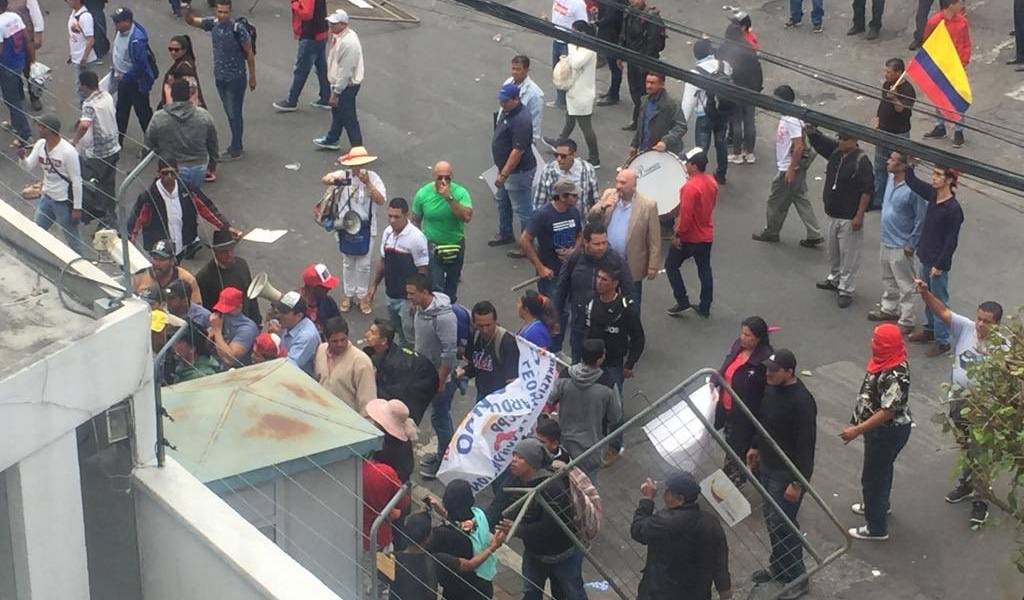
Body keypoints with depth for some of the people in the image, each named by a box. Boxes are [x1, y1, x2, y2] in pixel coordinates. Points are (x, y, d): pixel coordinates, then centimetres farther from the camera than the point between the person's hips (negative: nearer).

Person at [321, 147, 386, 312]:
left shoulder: (373, 177, -11)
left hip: (365, 227, -1)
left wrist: (367, 183, -30)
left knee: (364, 264, 7)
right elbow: (324, 179, -20)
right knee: (348, 263, 15)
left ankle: (363, 295, 22)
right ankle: (348, 294, 29)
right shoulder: (344, 175, -10)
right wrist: (331, 179, -43)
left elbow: (380, 200, -20)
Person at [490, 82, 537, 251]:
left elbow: (518, 151, -29)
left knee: (522, 209, 1)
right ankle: (505, 234, 43)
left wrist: (503, 174, -26)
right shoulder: (507, 111, 2)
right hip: (506, 168, 11)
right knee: (502, 201, 25)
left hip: (519, 172, -11)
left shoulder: (521, 120, -29)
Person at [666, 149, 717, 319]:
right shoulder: (712, 182, 0)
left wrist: (678, 234, -17)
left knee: (671, 266, 12)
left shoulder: (691, 187, -27)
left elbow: (686, 214, -26)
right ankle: (705, 308, 21)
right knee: (705, 270, 15)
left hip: (689, 237, -8)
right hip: (707, 235, 8)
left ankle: (682, 302, 11)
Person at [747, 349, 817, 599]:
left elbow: (806, 445, -25)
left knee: (782, 524, -1)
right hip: (767, 465, 8)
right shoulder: (771, 387, -3)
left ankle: (797, 578, 15)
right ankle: (778, 566, 38)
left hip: (787, 472, -8)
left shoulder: (802, 402, -28)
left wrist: (797, 483, -22)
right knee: (771, 519, 20)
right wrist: (755, 446, 22)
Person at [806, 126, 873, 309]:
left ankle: (846, 290, 8)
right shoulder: (835, 151, 2)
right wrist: (809, 129, -19)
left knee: (849, 254, 0)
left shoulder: (861, 162, -20)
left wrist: (859, 216, -21)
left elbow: (867, 191, -21)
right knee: (833, 250, 23)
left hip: (849, 217, -8)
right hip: (833, 213, 8)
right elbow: (817, 140, 4)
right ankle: (834, 279, 42)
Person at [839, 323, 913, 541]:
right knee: (881, 469, 30)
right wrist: (857, 422, 18)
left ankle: (877, 528, 20)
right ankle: (878, 504, 53)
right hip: (879, 428, 9)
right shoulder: (884, 361, -4)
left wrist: (857, 430, -28)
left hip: (888, 433, -9)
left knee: (873, 477, 5)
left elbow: (887, 412, -31)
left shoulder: (895, 376, -34)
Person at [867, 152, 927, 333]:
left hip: (901, 246, -9)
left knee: (905, 286, 3)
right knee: (888, 280, 25)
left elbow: (921, 219, -19)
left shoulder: (912, 189, -26)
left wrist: (912, 244, -15)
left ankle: (906, 321, 12)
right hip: (886, 240, 9)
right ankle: (889, 308, 43)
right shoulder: (891, 179, -1)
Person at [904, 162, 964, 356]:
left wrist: (939, 265, -16)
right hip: (926, 258, 8)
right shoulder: (933, 195, -1)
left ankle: (942, 341, 12)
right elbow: (912, 182, 10)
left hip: (938, 262, -8)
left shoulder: (953, 209, -22)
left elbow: (951, 241, -19)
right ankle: (930, 330, 39)